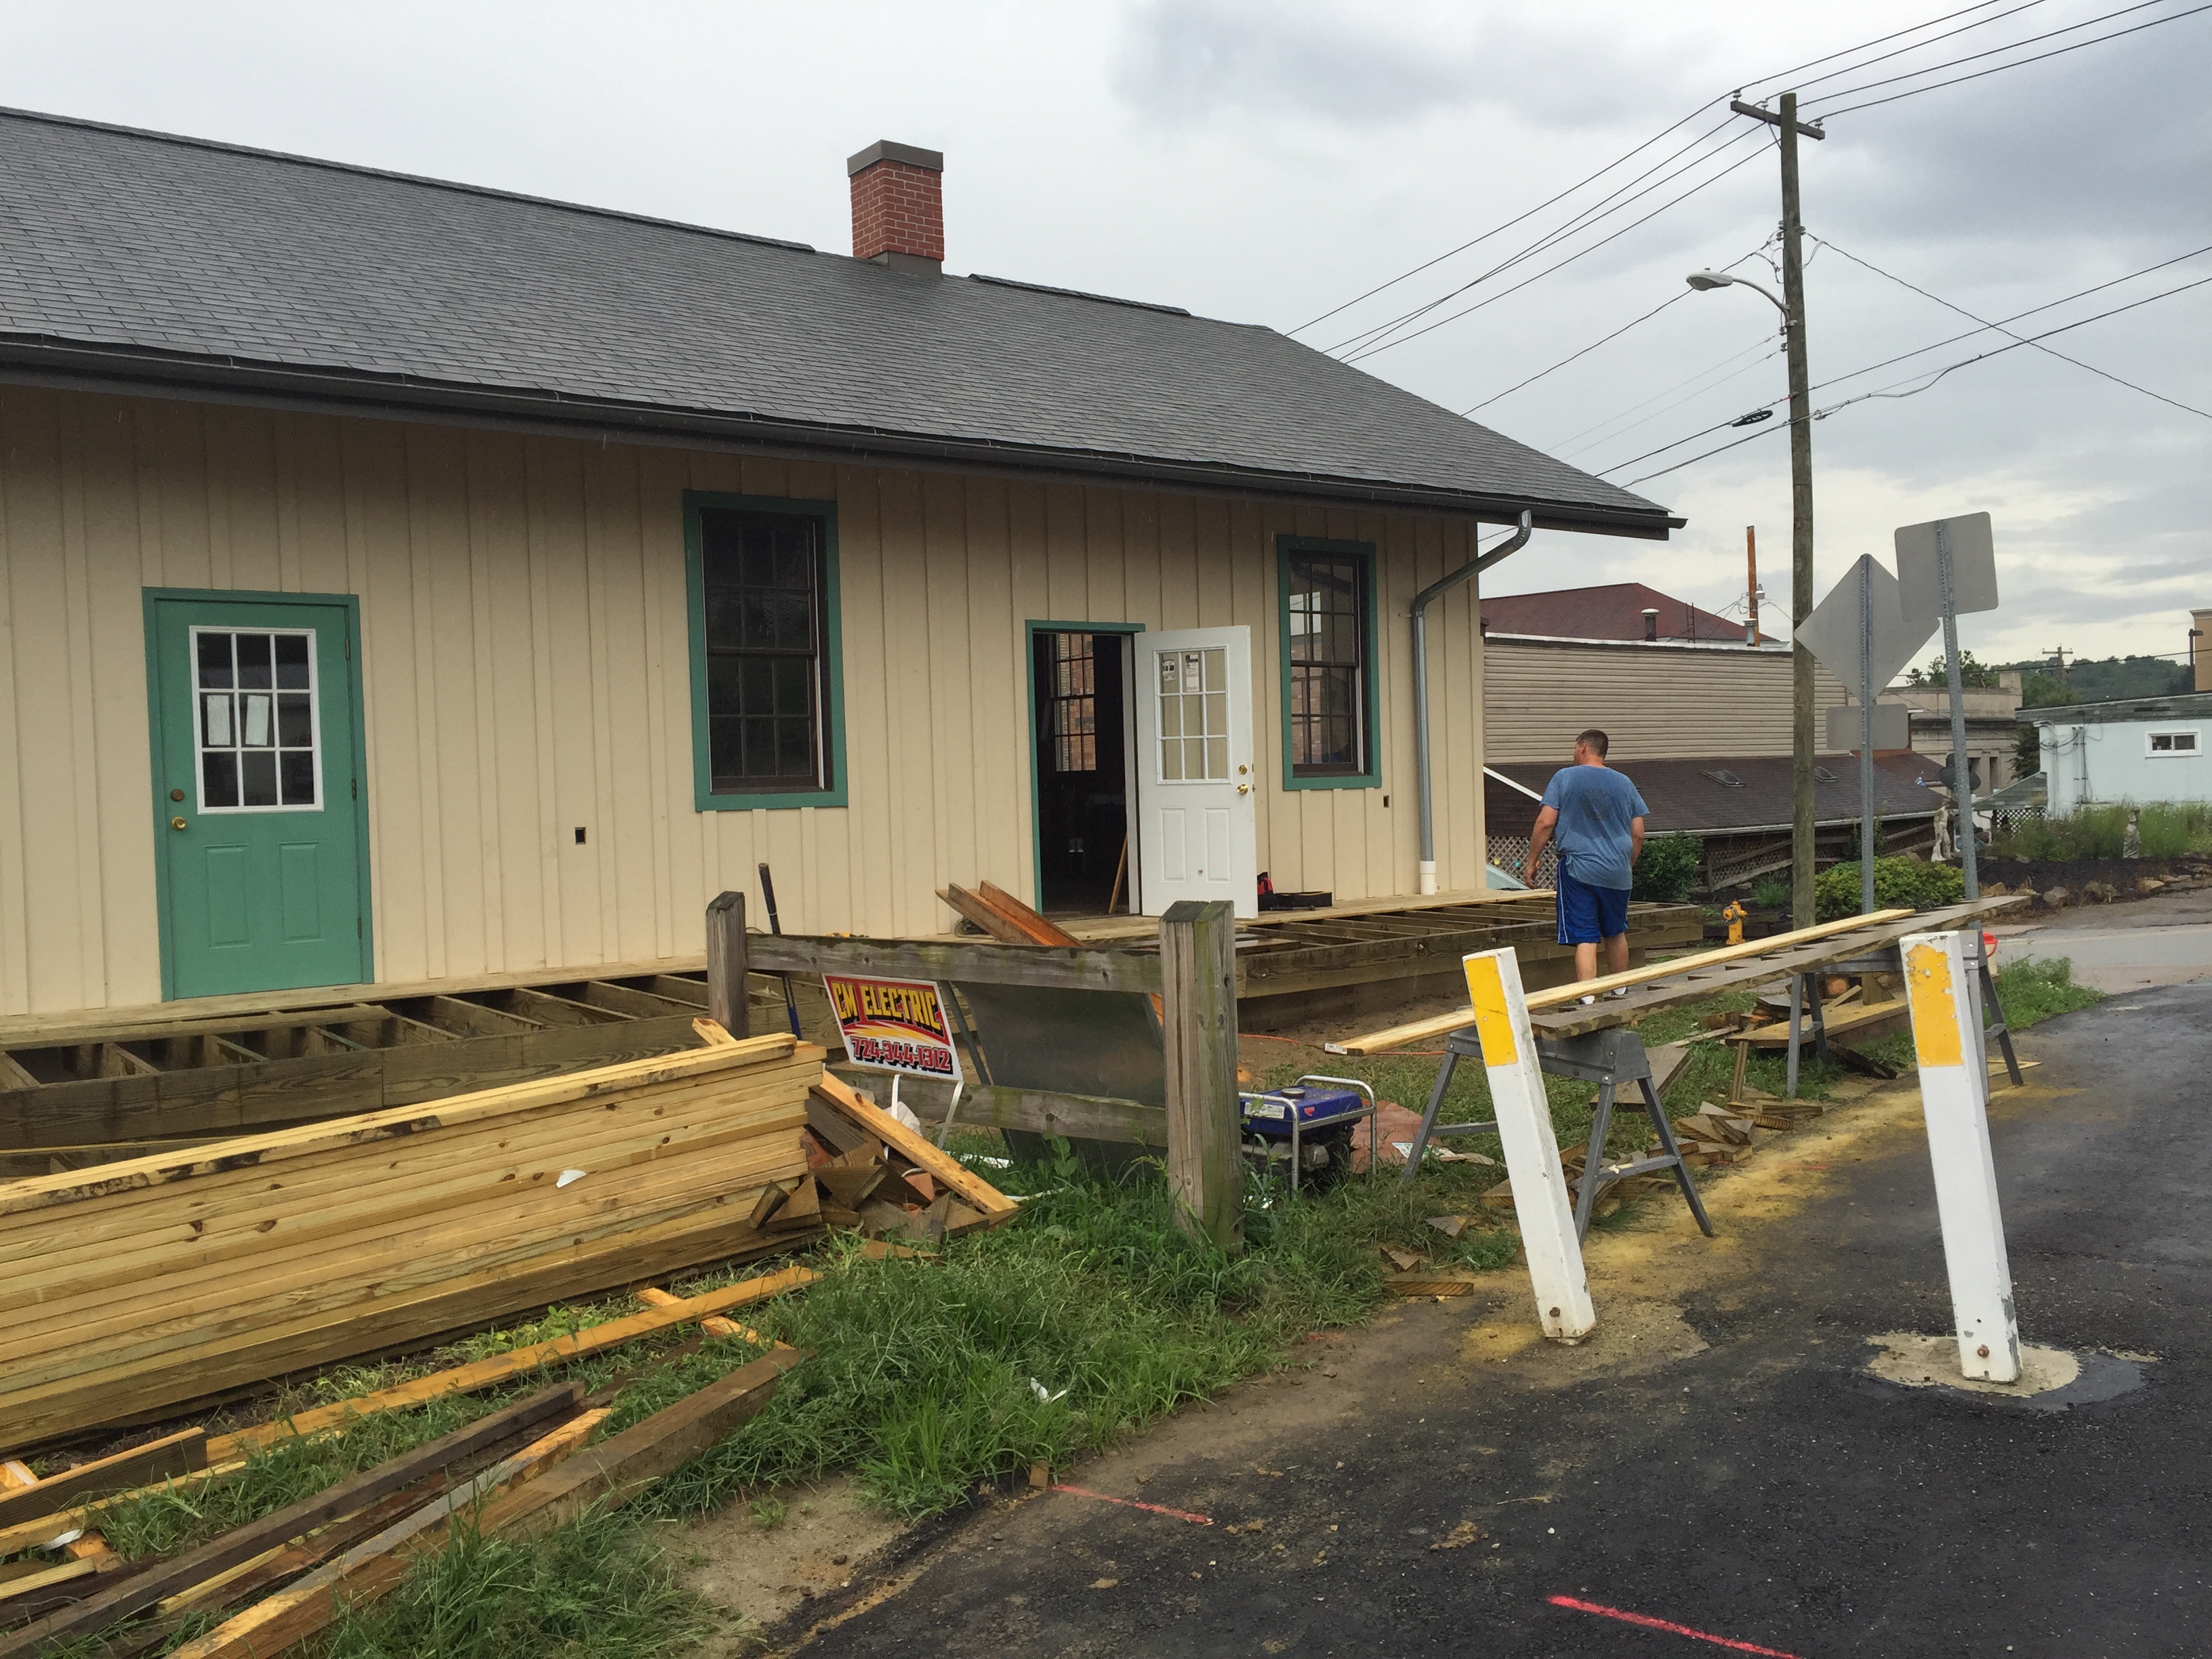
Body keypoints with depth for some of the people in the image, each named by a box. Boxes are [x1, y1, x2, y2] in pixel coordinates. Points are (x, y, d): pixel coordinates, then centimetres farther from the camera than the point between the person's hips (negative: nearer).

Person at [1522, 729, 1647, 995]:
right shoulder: (1624, 783, 9)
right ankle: (1620, 993, 33)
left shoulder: (1564, 778, -1)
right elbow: (1638, 835, 9)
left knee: (1585, 939, -5)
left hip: (1578, 871, -4)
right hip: (1617, 873, 4)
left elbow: (1545, 823, -8)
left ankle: (1588, 1000, -13)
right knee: (1616, 934, 20)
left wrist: (1531, 862, -1)